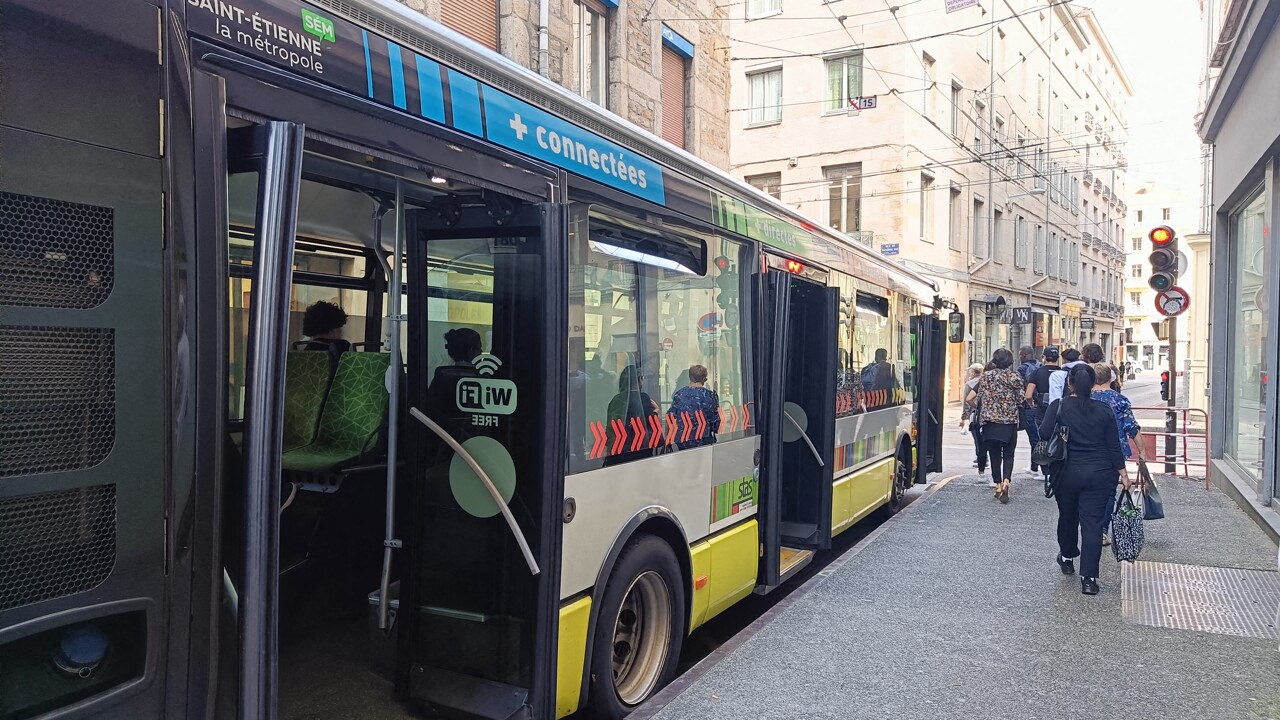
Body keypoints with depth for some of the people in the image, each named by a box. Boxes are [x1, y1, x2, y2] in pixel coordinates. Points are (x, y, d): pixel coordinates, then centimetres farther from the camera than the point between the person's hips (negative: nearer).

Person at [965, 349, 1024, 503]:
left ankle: (998, 487, 15)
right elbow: (1022, 400, -5)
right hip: (1010, 422, 0)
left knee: (994, 455, 12)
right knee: (1008, 454, 10)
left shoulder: (987, 376, -2)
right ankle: (1006, 481, -12)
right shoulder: (1015, 377, -2)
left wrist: (978, 407, 15)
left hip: (991, 422, 0)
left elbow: (969, 398, -4)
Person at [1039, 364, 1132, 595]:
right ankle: (1089, 578, -4)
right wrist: (1122, 472, 8)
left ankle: (1067, 558, 41)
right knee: (1092, 523, 0)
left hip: (1068, 472, 0)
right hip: (1100, 474, 1)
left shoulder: (1058, 407, -6)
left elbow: (1044, 434, -13)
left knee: (1067, 516, 20)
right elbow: (1114, 445, 1)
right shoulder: (1104, 411, 0)